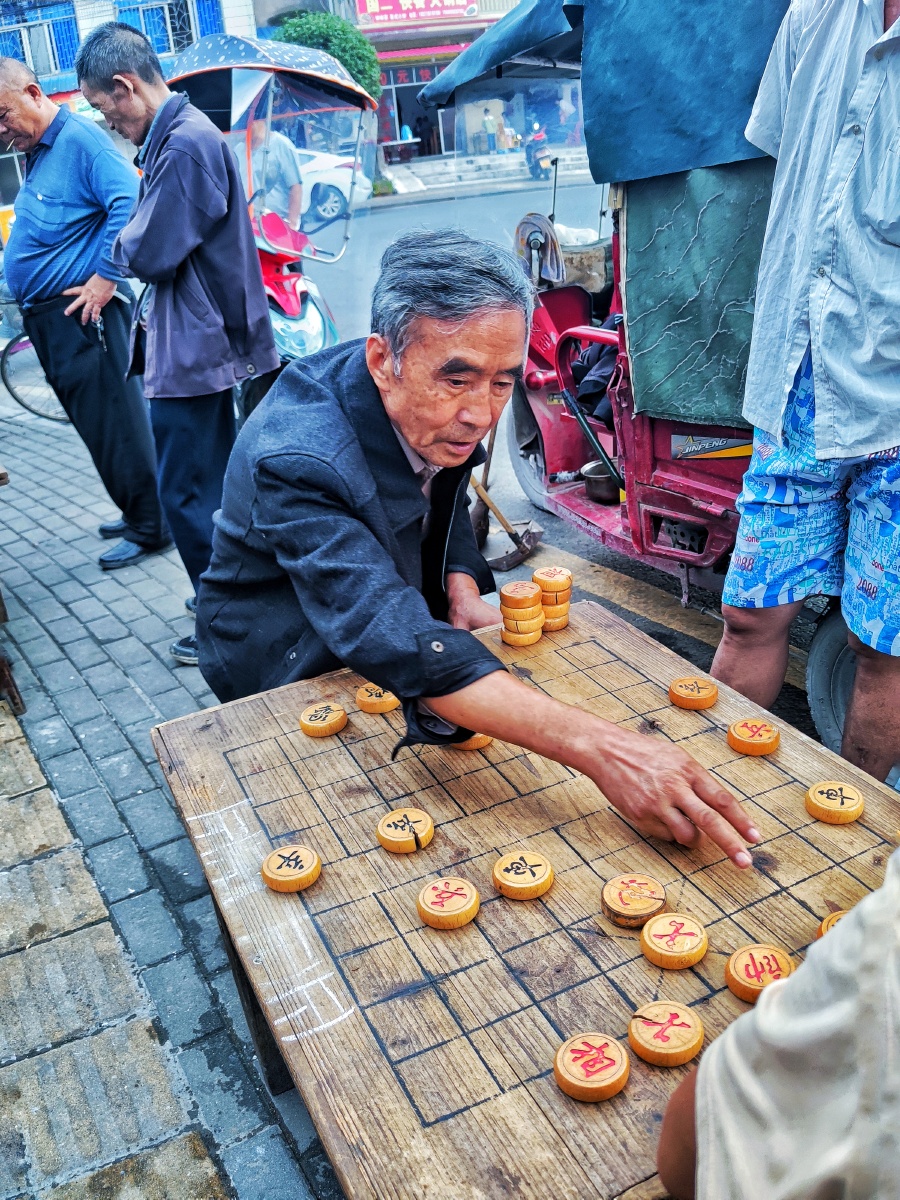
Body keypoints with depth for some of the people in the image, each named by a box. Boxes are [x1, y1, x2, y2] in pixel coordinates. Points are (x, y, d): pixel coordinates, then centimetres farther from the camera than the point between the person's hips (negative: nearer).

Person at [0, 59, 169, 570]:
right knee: (95, 419, 14)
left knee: (113, 421, -6)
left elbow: (129, 200, -24)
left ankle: (150, 528, 4)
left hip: (81, 312, -10)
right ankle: (139, 512, 25)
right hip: (48, 315, 10)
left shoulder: (80, 139, -11)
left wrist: (105, 278, -22)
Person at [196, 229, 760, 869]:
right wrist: (597, 747, -59)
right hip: (293, 667, -6)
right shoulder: (296, 460, -38)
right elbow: (392, 642, -50)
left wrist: (463, 592, -15)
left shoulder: (443, 411, -14)